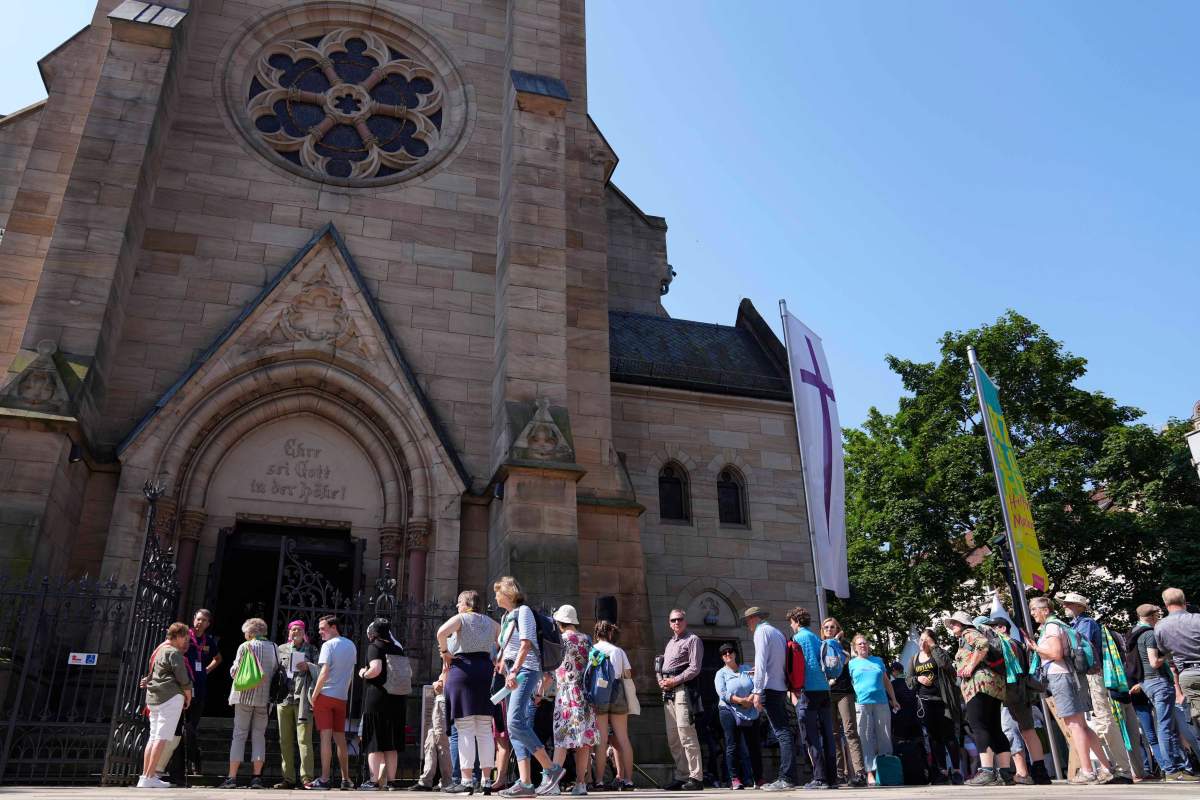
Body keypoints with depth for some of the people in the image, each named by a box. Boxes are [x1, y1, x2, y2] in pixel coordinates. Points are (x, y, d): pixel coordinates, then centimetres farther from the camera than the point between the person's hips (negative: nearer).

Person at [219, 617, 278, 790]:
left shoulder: (245, 646, -3)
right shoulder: (273, 648, 6)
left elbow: (235, 672, -4)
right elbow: (276, 672, 6)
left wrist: (233, 669, 16)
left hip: (245, 695, -3)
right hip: (264, 697, 3)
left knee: (239, 735, 2)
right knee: (259, 736, 7)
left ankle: (232, 777, 0)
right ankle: (257, 777, 3)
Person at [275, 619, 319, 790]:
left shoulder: (311, 649, 12)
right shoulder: (281, 649, 16)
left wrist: (308, 667, -7)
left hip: (302, 698, -3)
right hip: (284, 697, 3)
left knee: (304, 739, -9)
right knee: (285, 741, 3)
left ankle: (306, 777, -8)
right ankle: (288, 778, 9)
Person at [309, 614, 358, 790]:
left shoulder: (328, 645, -8)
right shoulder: (351, 646, 13)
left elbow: (324, 672, -16)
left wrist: (314, 694, -10)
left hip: (325, 695, -6)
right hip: (342, 696, 6)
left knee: (326, 737, -5)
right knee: (340, 738, 12)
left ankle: (324, 779, -6)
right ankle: (346, 779, 14)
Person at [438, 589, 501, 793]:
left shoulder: (460, 618, 0)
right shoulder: (490, 622, 17)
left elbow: (442, 632, -18)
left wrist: (444, 651, -5)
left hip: (463, 669, -5)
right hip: (486, 670, 5)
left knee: (465, 730, -4)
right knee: (485, 730, 7)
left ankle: (466, 780, -5)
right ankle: (487, 780, 7)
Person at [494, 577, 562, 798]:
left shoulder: (523, 611, -3)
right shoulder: (507, 617, 22)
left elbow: (526, 644, -14)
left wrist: (514, 671, -22)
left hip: (525, 670, -9)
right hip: (512, 673, 9)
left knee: (515, 723, -21)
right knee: (515, 729, 0)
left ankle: (551, 768, -16)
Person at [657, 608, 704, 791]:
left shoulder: (692, 640, 0)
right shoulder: (670, 642, 24)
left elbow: (695, 668, -10)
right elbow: (662, 667, 25)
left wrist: (674, 681, -13)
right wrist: (661, 680, 5)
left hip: (682, 689, -8)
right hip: (668, 692, 8)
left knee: (686, 735, -13)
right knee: (673, 739, 9)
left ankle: (696, 778, -10)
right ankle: (681, 776, 15)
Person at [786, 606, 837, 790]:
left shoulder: (799, 637, -4)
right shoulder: (817, 638, 18)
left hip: (808, 691, -7)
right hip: (824, 690, 7)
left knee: (812, 738, -4)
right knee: (827, 735, 8)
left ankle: (820, 778, -6)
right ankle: (832, 777, 8)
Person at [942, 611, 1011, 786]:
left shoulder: (969, 633, 2)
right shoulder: (966, 639, 29)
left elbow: (983, 644, -19)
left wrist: (971, 665, -15)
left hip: (980, 683, -10)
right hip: (995, 685, 10)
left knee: (977, 725, -16)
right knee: (994, 729, 8)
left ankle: (986, 771, -25)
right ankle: (1005, 773, 6)